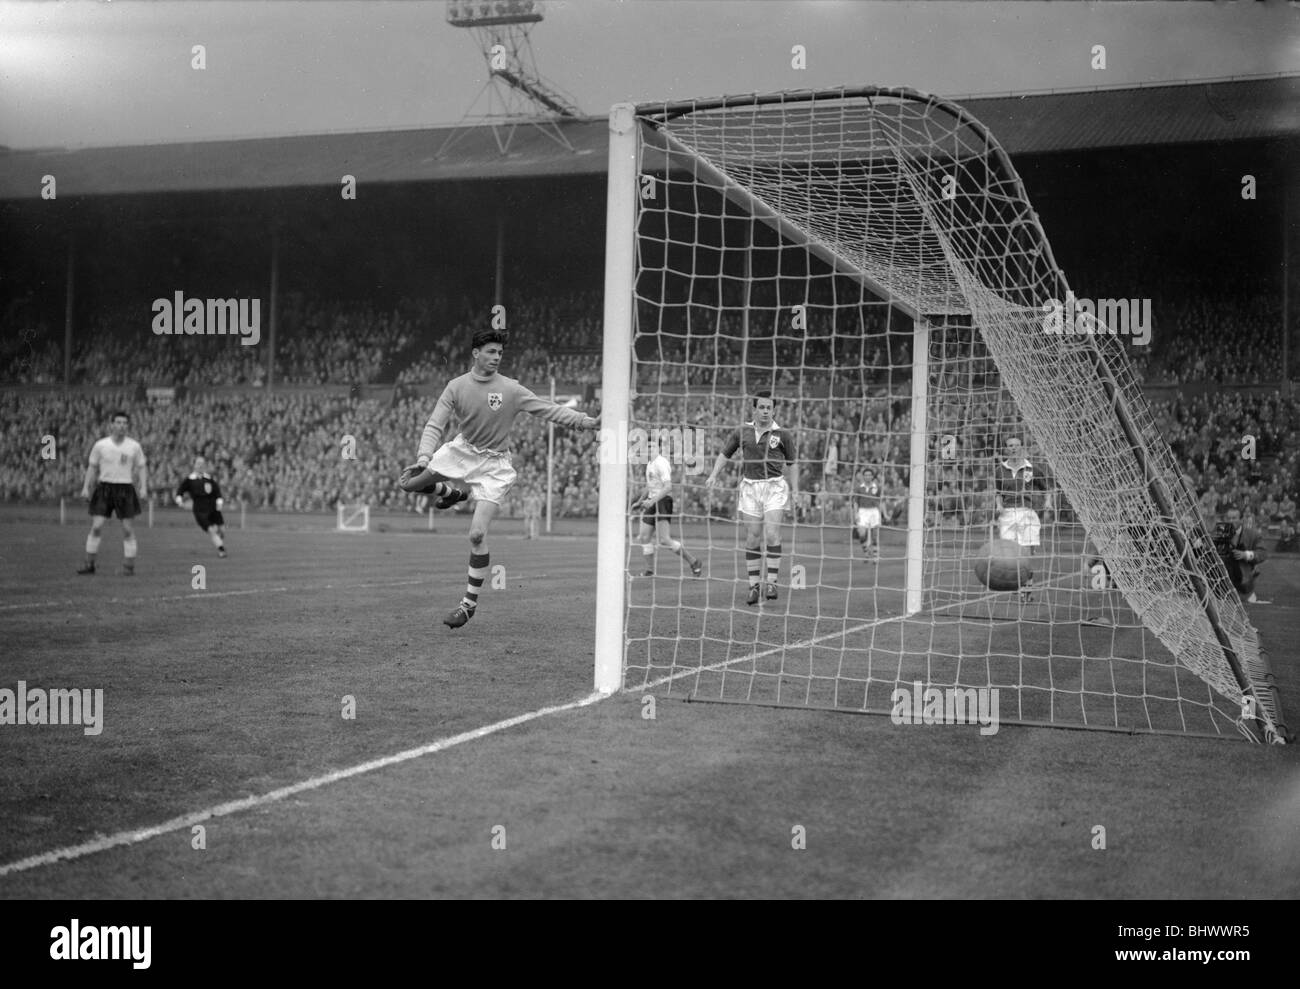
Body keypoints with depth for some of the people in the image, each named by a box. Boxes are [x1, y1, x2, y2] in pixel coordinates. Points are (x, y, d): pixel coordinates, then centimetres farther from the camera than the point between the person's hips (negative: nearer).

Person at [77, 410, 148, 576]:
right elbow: (92, 467, 10)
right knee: (96, 526, -6)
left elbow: (141, 467, 8)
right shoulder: (100, 445, 2)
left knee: (128, 529, -2)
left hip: (125, 489, 0)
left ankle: (129, 566, 7)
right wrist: (86, 486, 1)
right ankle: (89, 563, 3)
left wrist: (143, 487, -5)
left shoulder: (134, 446, 2)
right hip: (104, 486, 0)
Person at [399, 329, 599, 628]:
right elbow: (435, 425, -9)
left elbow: (550, 410, -11)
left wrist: (589, 422, -21)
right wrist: (424, 458, -26)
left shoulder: (511, 389, -12)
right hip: (461, 452, 3)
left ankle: (470, 603, 1)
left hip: (494, 464, -3)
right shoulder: (457, 386, -7)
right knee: (409, 482, -8)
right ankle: (453, 492, 23)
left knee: (477, 535, -14)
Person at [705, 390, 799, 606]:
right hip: (750, 487, 2)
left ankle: (772, 582, -7)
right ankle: (754, 586, 8)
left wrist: (794, 490, 3)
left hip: (775, 487, -2)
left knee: (772, 535, -15)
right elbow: (725, 454, 17)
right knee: (752, 538, 0)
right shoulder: (742, 432, 7)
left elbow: (792, 464, 10)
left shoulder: (783, 434, 2)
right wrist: (714, 474, 4)